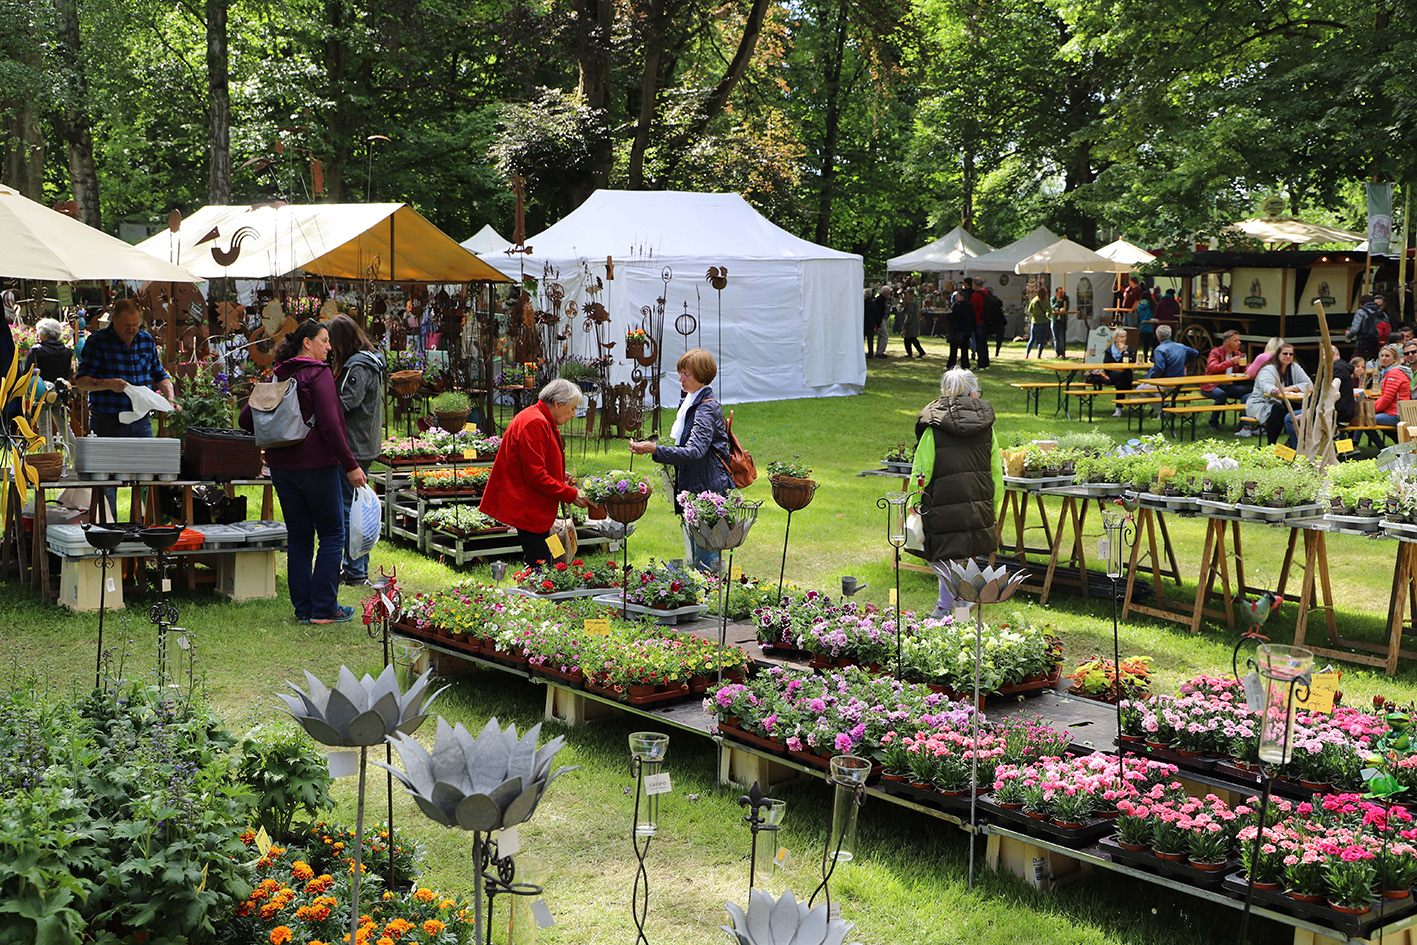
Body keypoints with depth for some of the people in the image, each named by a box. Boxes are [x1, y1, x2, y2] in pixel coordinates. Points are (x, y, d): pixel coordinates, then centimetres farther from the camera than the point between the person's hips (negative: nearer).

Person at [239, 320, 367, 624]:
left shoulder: (277, 376, 9)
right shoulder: (318, 374, -10)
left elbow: (247, 418, 10)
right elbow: (330, 425, -18)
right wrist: (350, 465, -15)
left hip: (281, 466, 7)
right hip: (315, 465, -7)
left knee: (298, 536, 12)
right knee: (332, 534, 3)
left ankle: (303, 608, 14)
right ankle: (323, 608, 1)